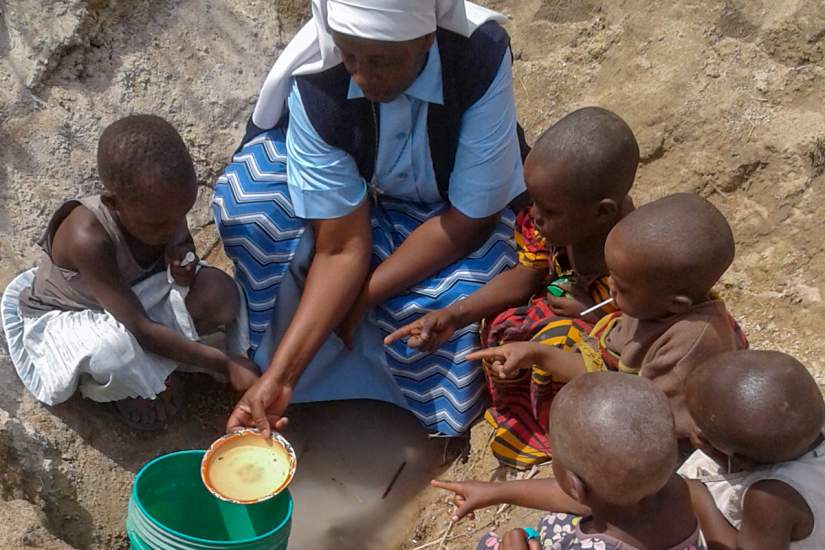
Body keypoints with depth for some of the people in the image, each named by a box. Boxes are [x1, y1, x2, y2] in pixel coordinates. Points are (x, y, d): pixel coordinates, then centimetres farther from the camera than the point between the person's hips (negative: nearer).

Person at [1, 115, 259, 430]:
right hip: (63, 317, -5)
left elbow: (180, 240, 5)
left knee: (221, 294, -21)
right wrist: (224, 365, -33)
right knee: (115, 348, -41)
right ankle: (117, 388, -3)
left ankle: (143, 362, -3)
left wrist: (184, 265, -21)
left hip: (132, 293, 5)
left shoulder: (162, 208, -21)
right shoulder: (89, 238, -38)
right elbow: (140, 329, -35)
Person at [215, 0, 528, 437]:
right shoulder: (313, 85, -31)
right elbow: (341, 246, -27)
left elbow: (471, 217, -27)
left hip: (453, 210, -1)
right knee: (244, 200, -25)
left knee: (459, 299, -31)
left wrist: (359, 298, -26)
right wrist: (280, 374, -34)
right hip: (355, 196, 2)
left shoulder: (481, 57, -35)